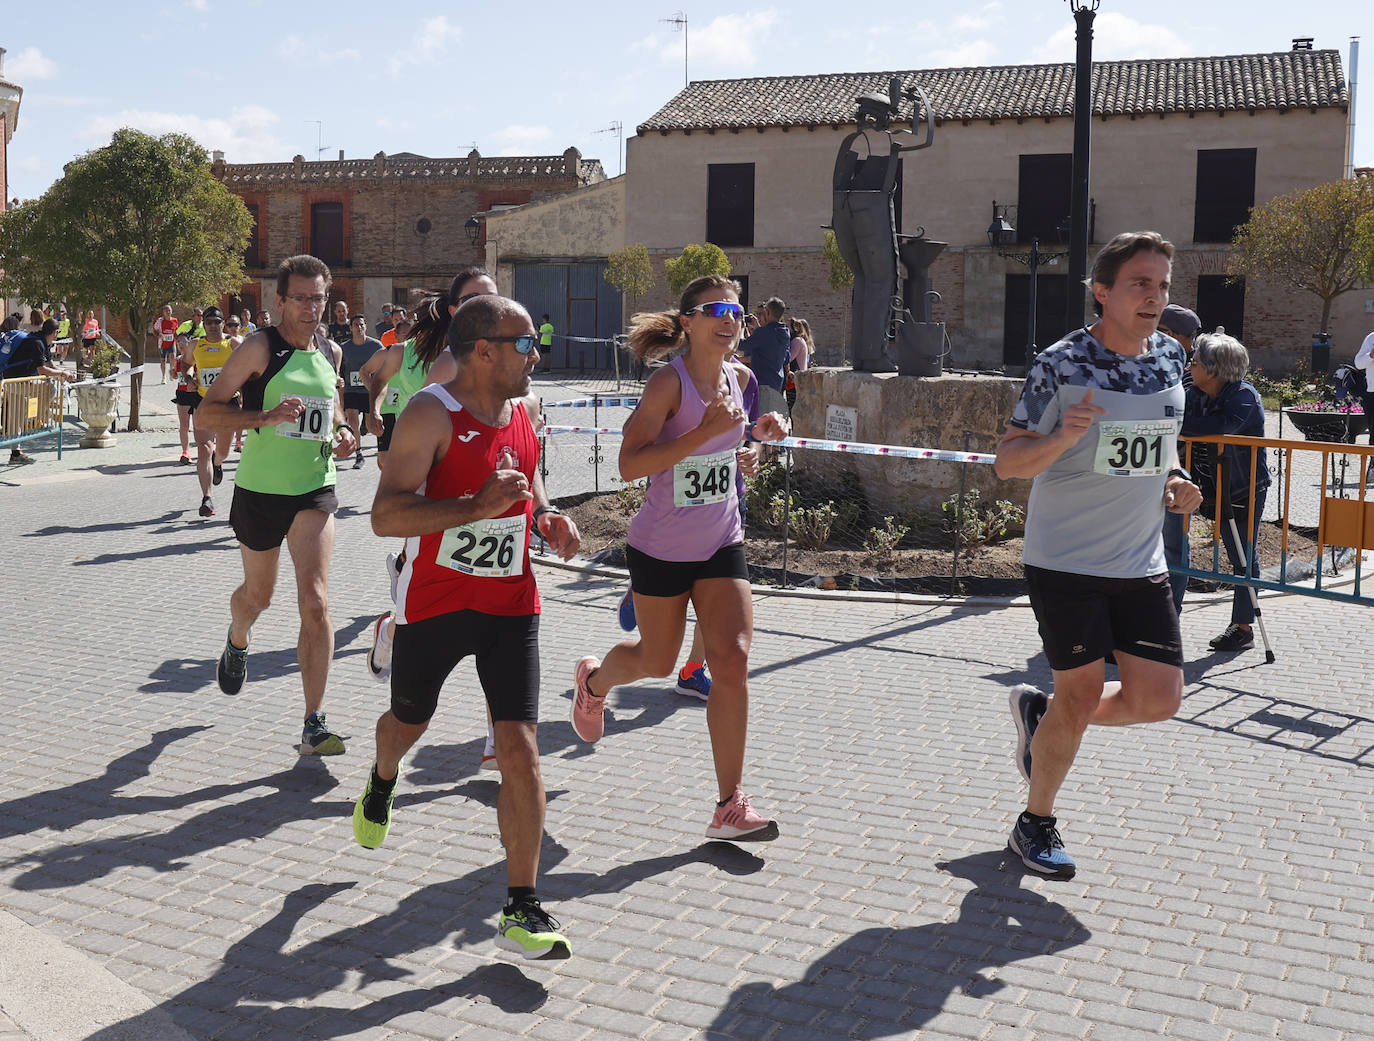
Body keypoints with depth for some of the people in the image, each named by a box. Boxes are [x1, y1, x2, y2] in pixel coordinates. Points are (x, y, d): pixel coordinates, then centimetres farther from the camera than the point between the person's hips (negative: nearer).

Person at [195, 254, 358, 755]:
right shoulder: (260, 347, -9)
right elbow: (207, 410, -12)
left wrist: (342, 433, 3)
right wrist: (267, 416, -27)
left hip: (315, 490, 2)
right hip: (260, 490, -2)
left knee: (315, 600, -13)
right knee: (258, 594, 18)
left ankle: (315, 724, -10)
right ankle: (237, 643, 56)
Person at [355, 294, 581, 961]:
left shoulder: (525, 408, 4)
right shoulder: (431, 414, -17)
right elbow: (385, 516, -24)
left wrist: (545, 514, 3)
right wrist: (478, 506, -33)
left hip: (511, 605, 3)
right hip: (433, 603, -3)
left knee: (520, 747, -7)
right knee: (408, 723, 21)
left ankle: (521, 911, 1)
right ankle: (381, 784, 60)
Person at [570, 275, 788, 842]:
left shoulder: (737, 377, 1)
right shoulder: (669, 381, -18)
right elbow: (629, 464, -27)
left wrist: (762, 428, 3)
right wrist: (706, 432, -33)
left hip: (721, 545, 4)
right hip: (661, 549, -4)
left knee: (732, 661, -8)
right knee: (657, 661, 14)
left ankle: (730, 805, 0)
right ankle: (593, 680, 51)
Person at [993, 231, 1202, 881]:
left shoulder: (1171, 358, 7)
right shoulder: (1062, 365, -12)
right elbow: (1006, 462, -11)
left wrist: (1173, 483, 4)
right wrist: (1062, 437, -29)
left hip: (1142, 563, 6)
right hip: (1065, 560, -6)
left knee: (1158, 699, 1)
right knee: (1081, 695, 0)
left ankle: (1039, 713, 29)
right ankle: (1035, 824, 23)